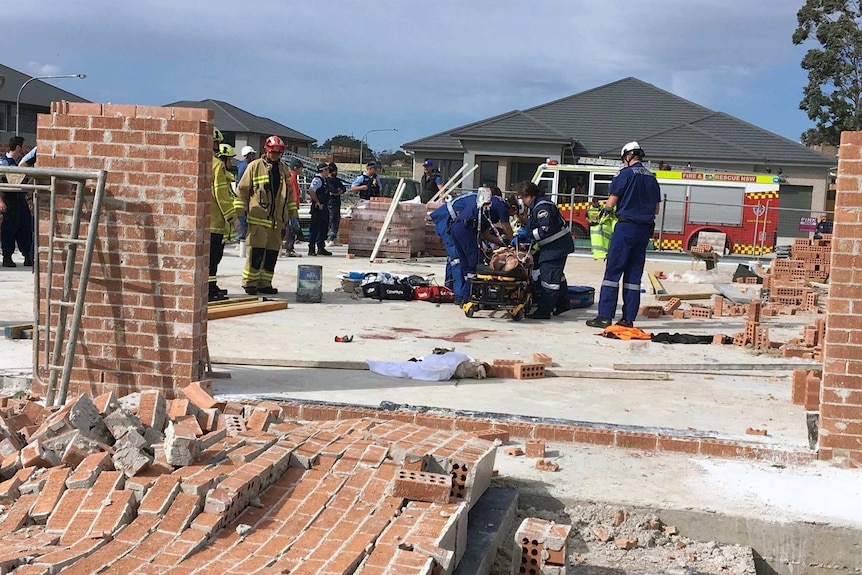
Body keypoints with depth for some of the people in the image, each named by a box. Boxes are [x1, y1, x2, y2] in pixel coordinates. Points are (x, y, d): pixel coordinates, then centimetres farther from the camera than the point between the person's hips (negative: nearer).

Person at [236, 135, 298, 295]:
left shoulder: (284, 170, 17)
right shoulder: (255, 166, 1)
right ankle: (250, 282, -3)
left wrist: (293, 215, 18)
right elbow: (242, 189, 1)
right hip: (258, 218, -5)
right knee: (257, 250, -11)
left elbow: (289, 195, 23)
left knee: (272, 252, 6)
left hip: (277, 220, 5)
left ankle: (265, 283, 14)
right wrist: (241, 213, -3)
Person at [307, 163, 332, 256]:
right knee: (315, 228, -6)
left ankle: (321, 248, 21)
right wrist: (318, 202, -20)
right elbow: (311, 191, -25)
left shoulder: (324, 180, 16)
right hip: (318, 208, -10)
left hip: (324, 207, 10)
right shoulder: (317, 180, -14)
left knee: (324, 228, 13)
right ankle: (311, 249, -3)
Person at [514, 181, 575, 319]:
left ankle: (544, 310, -9)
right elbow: (531, 227, 20)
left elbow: (546, 230, -26)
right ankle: (563, 304, 35)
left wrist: (528, 234, -20)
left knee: (549, 277, -10)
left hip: (557, 246, -11)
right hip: (553, 247, 11)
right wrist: (521, 237, 6)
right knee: (557, 275, 21)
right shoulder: (535, 207, 15)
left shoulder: (543, 207, -19)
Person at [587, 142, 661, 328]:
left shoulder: (625, 174, -7)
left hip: (626, 227, -6)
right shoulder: (652, 178, 13)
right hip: (644, 230, 6)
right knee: (634, 274, 8)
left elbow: (611, 202, -8)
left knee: (613, 271, -4)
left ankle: (605, 316, -8)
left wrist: (605, 209, 13)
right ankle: (628, 318, 7)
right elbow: (656, 209, 17)